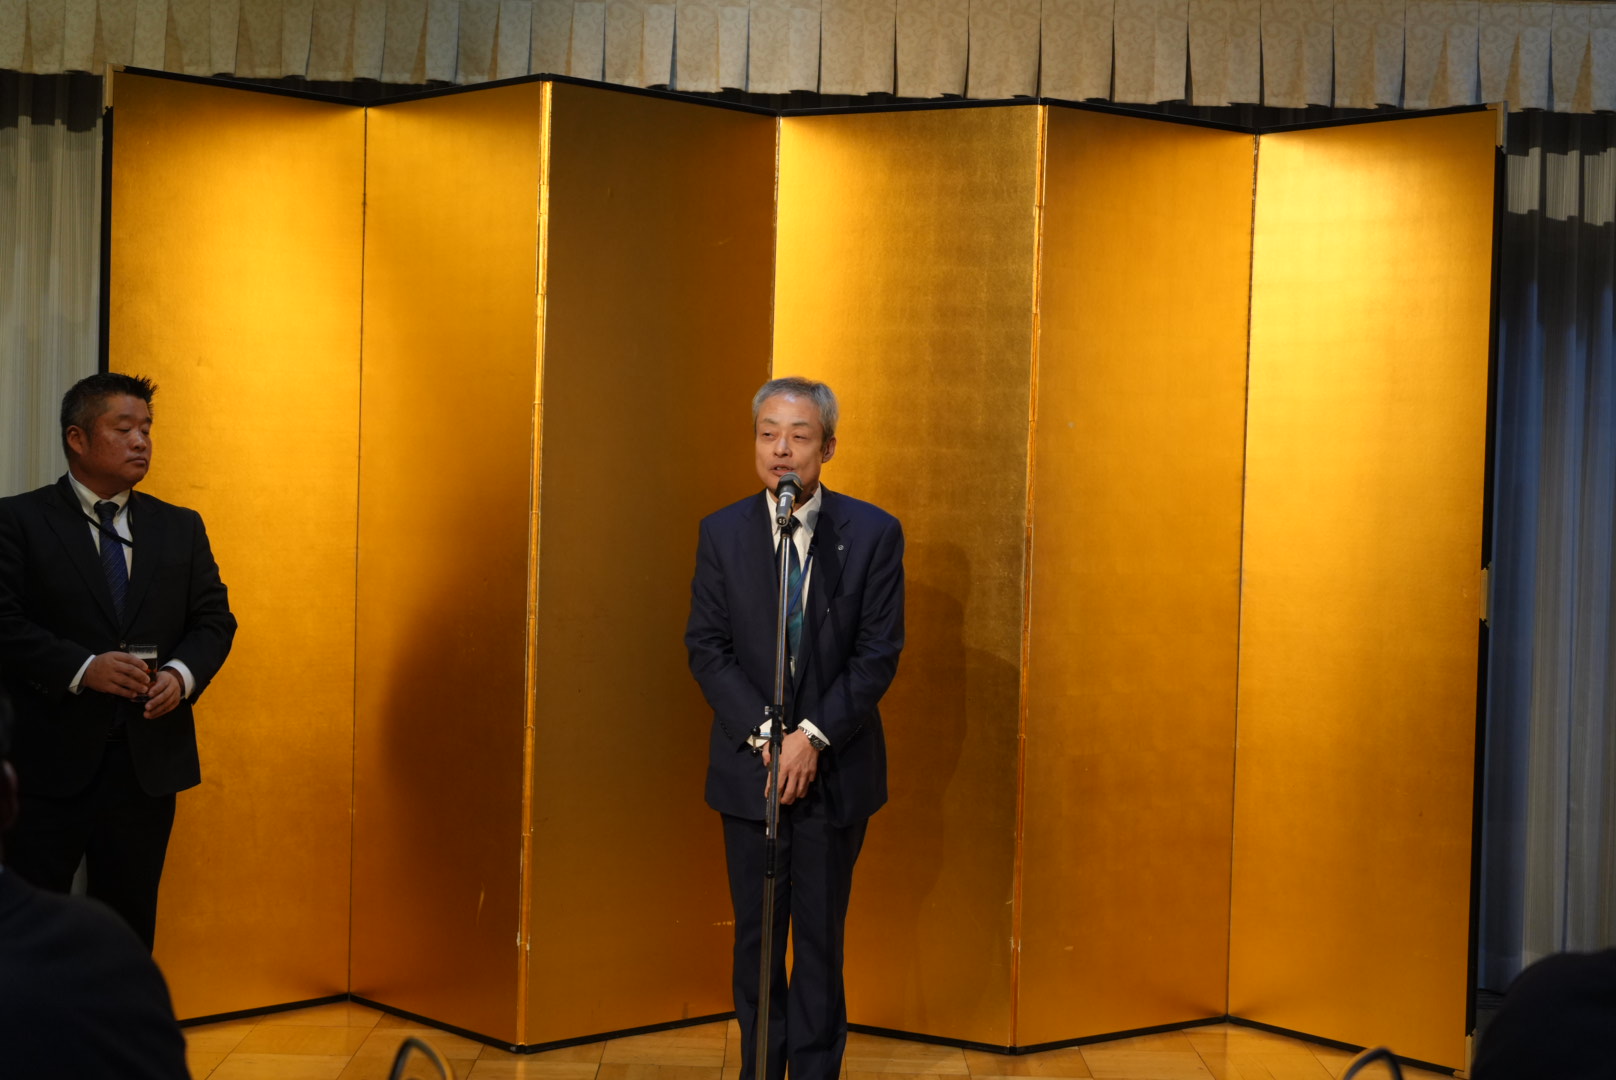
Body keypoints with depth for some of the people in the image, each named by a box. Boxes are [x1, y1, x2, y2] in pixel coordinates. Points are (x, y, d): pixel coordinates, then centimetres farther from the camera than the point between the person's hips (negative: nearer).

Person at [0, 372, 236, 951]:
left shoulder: (181, 528, 13)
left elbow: (213, 619, 10)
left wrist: (182, 674, -11)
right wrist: (82, 668, -21)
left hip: (148, 761, 4)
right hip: (50, 758, -4)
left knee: (130, 922, 10)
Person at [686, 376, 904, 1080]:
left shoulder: (873, 533, -4)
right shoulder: (722, 532, 1)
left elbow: (879, 652, -6)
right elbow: (706, 647, -2)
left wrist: (813, 736, -15)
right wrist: (764, 736, -13)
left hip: (835, 768, -1)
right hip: (747, 765, 2)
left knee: (821, 936, 5)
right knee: (756, 935, 9)